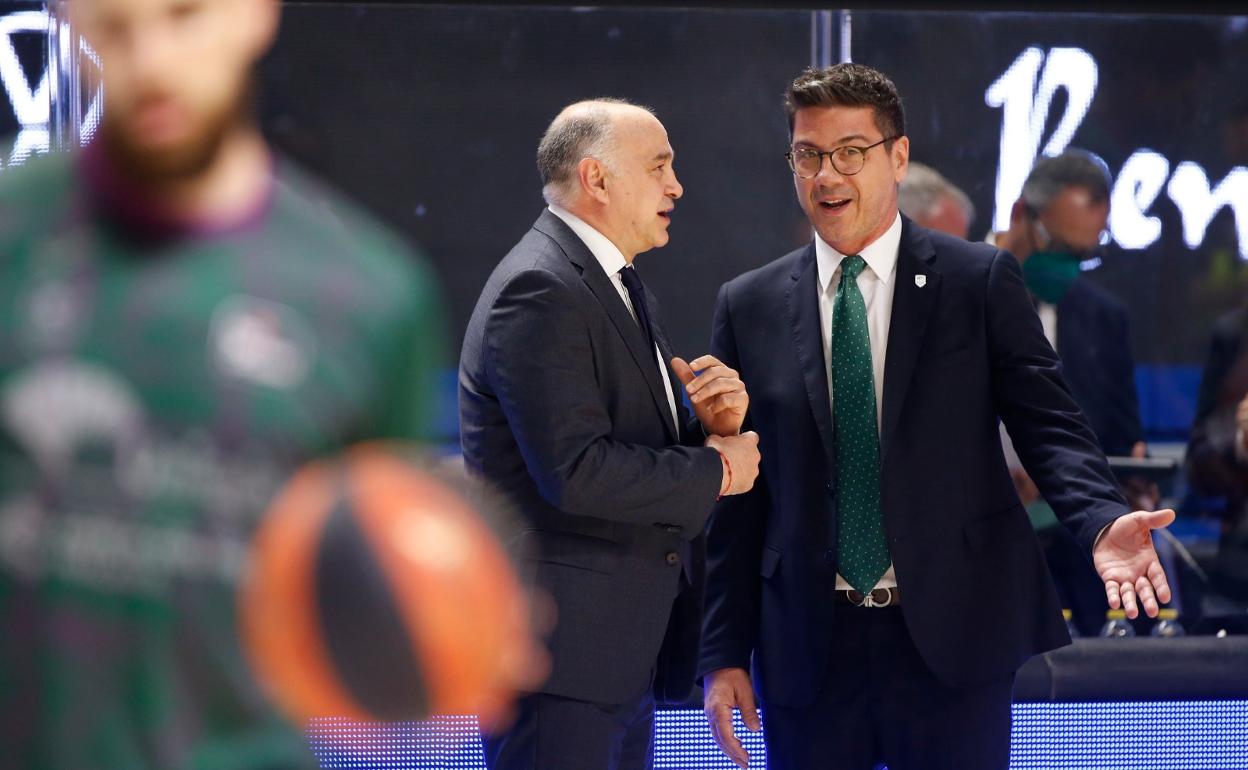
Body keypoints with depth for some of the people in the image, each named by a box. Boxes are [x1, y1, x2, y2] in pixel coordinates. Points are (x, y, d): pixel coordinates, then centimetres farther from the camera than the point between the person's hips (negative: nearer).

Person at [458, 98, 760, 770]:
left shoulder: (618, 286, 18)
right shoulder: (538, 292, -15)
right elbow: (575, 472, -24)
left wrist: (715, 427, -2)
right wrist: (715, 470, -13)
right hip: (560, 641, -10)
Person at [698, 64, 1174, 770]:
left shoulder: (981, 281, 2)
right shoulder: (750, 307, 8)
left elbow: (1048, 422, -4)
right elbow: (733, 500, 8)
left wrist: (1103, 521, -24)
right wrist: (725, 653, 4)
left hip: (953, 636, -2)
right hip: (808, 651, 2)